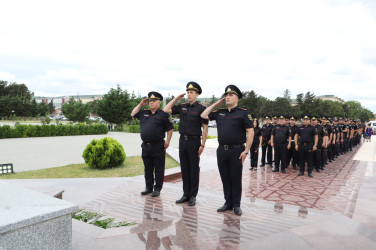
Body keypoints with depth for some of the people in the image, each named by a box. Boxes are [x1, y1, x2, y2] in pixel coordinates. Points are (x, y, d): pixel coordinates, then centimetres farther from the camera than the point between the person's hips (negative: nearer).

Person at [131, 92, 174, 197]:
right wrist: (140, 104, 14)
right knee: (148, 168, 14)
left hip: (158, 147, -5)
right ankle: (149, 187, 26)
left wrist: (167, 141, -9)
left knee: (158, 169, 3)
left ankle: (157, 188, 12)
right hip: (145, 146, 6)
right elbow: (133, 114, 21)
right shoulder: (144, 113, 13)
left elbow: (170, 128, -2)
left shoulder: (163, 114, -3)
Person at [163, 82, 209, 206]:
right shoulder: (182, 107, 9)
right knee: (184, 169, 11)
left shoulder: (201, 108, -6)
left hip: (194, 141, -5)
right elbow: (166, 110, 10)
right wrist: (176, 98, 6)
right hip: (182, 140, 5)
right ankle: (186, 194, 21)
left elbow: (205, 127, -8)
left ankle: (193, 196, 14)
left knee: (194, 169, 4)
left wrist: (202, 145, -13)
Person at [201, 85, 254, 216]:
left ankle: (236, 205, 16)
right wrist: (216, 103, 12)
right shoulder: (220, 113, 12)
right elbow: (203, 115, 16)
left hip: (236, 151, -5)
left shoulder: (243, 113, -3)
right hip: (221, 150, 5)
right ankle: (228, 202, 23)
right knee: (225, 178, 11)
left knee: (236, 179, 4)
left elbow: (250, 132, -7)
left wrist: (246, 151, -13)